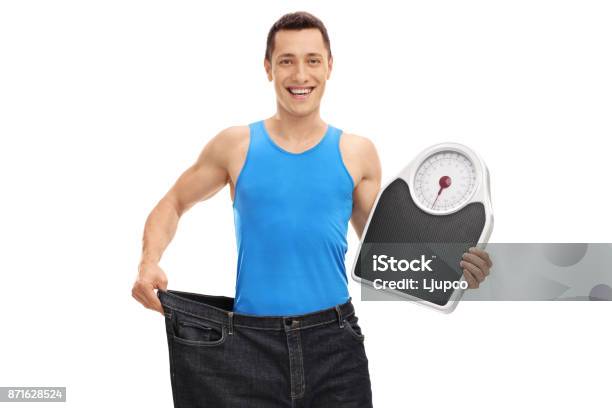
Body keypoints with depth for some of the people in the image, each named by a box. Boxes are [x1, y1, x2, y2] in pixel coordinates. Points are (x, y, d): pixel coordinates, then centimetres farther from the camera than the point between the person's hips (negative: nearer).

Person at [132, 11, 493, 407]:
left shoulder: (357, 153, 5)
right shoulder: (236, 146, 3)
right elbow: (173, 204, 15)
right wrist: (150, 262, -3)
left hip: (334, 343, 1)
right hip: (252, 344, 0)